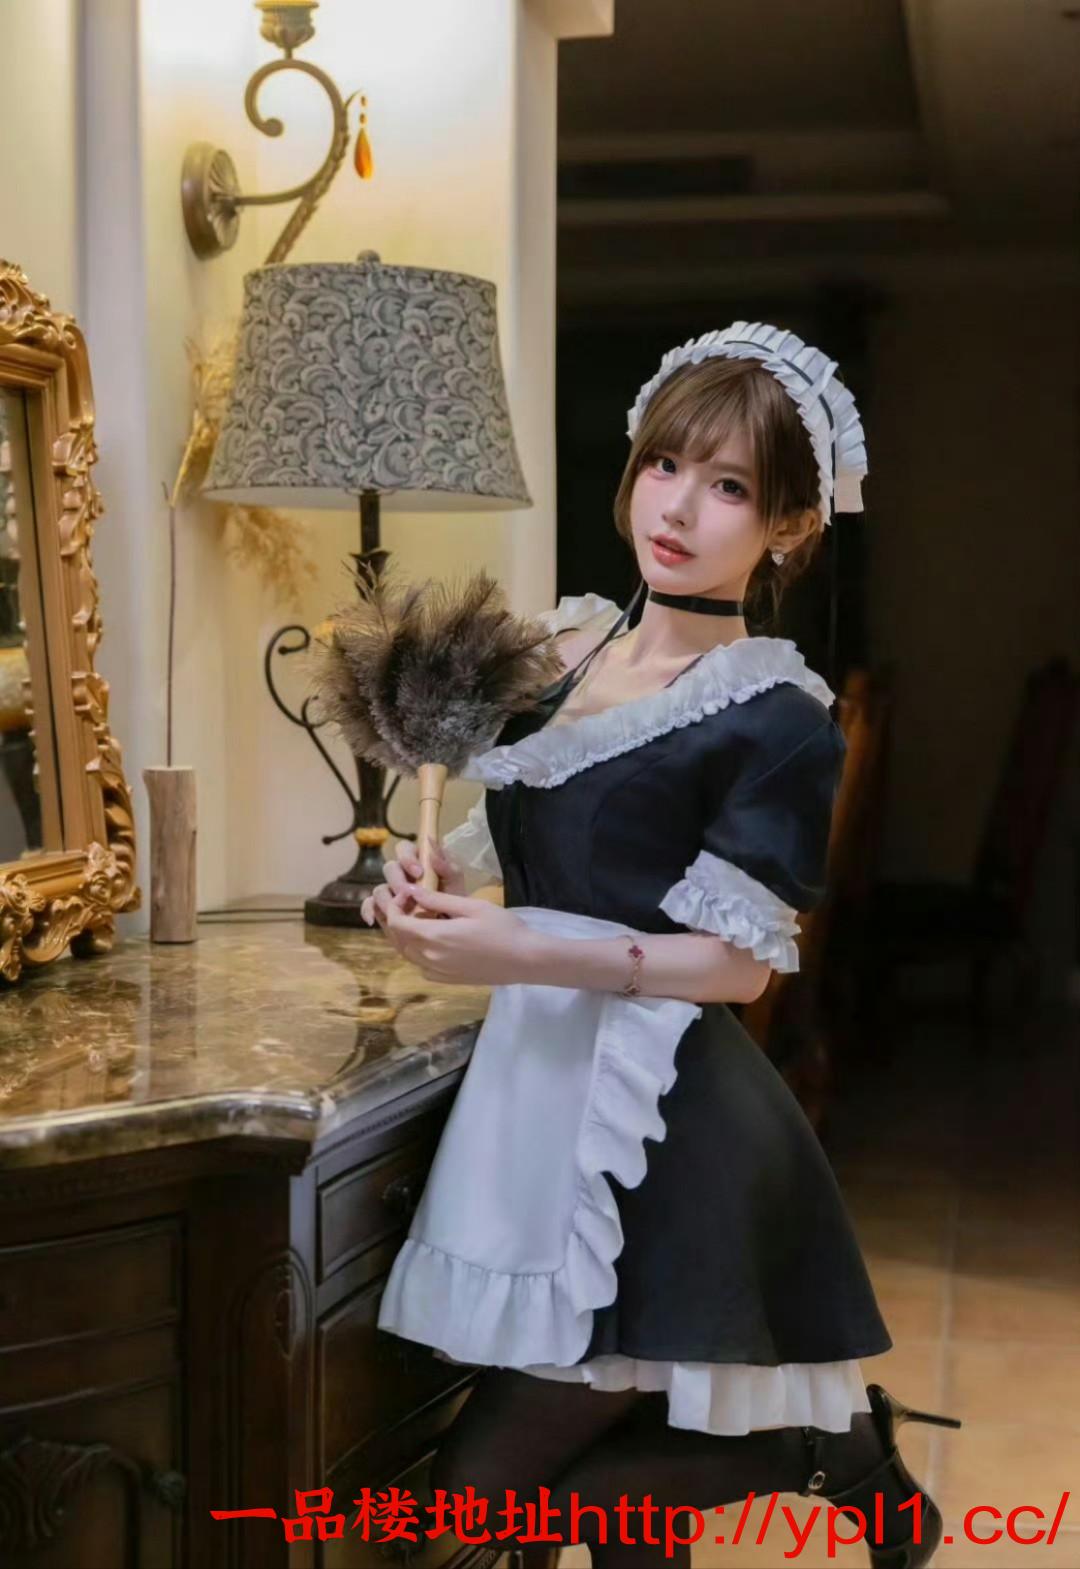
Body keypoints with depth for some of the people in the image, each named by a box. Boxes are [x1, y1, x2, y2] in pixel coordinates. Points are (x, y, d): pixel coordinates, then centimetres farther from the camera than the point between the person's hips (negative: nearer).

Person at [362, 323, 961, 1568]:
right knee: (594, 1461, 15)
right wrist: (429, 880, -2)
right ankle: (819, 1429, 34)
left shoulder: (775, 717, -12)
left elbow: (738, 960, -14)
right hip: (540, 1081, 7)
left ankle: (829, 1442, 11)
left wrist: (524, 955, -23)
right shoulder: (563, 646, 8)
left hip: (663, 1122, -7)